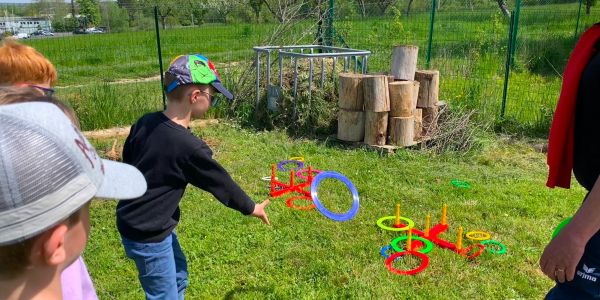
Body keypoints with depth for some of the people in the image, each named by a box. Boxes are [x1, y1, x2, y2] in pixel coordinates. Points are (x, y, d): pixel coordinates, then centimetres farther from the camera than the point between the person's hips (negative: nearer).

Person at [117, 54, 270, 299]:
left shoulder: (145, 123, -6)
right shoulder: (189, 147, -27)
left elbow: (128, 161, 9)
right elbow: (221, 183, -14)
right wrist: (251, 208, 3)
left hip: (133, 222, 8)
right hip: (147, 235, -8)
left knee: (178, 274, 27)